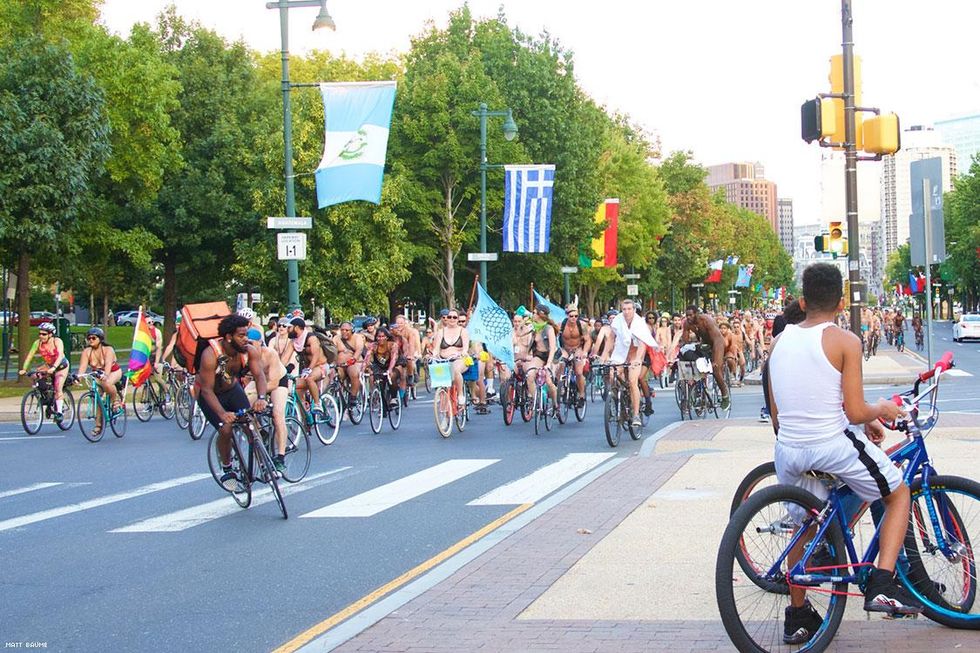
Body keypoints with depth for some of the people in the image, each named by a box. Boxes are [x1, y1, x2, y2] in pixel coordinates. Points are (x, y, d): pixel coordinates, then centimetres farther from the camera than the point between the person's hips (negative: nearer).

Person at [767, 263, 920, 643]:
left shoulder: (780, 341, 8)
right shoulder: (845, 341, -8)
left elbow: (777, 414, 12)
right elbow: (855, 412, -12)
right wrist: (882, 409, 10)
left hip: (789, 451, 5)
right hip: (834, 446, -5)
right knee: (899, 494, 17)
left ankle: (797, 616, 30)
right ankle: (882, 585, 1)